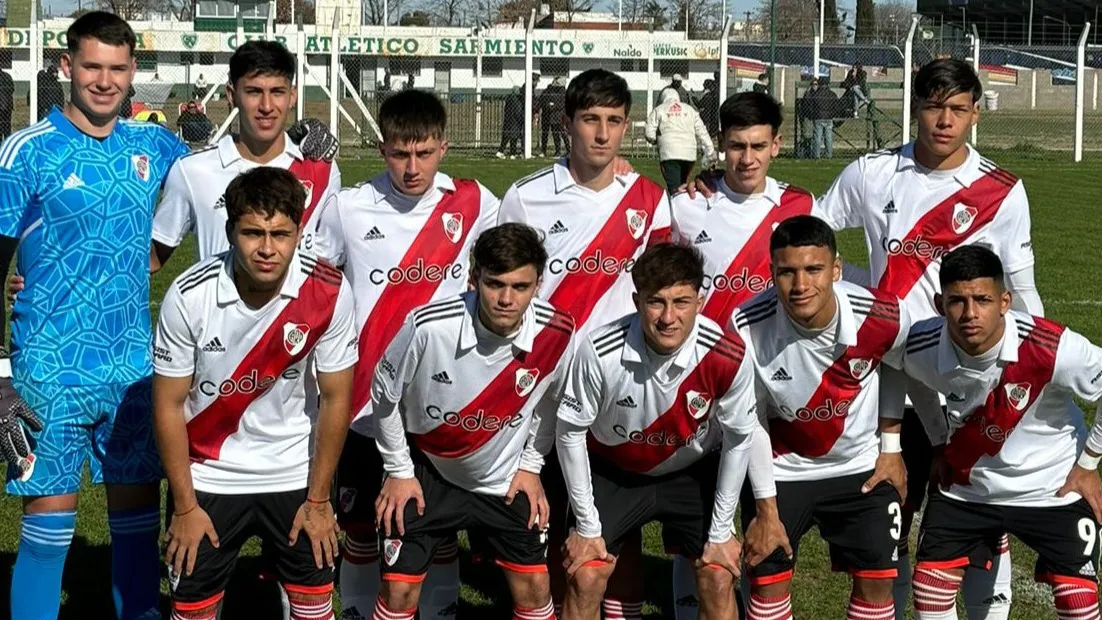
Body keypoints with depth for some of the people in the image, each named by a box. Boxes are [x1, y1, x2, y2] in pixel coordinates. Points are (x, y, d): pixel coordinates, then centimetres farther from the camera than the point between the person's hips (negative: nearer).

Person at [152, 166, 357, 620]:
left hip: (294, 475, 1)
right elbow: (169, 404, -10)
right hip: (207, 477, -1)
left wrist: (318, 500, -3)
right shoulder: (189, 296, -21)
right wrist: (184, 507, -7)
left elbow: (335, 398, -7)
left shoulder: (329, 292, -18)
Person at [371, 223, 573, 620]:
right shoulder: (428, 327, -30)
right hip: (427, 474, -2)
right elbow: (385, 394, -11)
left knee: (534, 588, 5)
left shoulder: (557, 333, -22)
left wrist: (530, 465, 4)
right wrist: (398, 471, -4)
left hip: (505, 481, 2)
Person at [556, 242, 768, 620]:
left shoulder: (728, 357, -30)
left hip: (694, 471, 1)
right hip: (612, 470, -1)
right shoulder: (599, 351, -33)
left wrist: (721, 532, -6)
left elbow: (739, 439, -12)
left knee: (719, 581, -2)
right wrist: (587, 526, -11)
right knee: (585, 579, -6)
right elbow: (570, 433, -17)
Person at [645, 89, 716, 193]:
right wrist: (710, 152, 8)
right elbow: (702, 133, 9)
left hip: (669, 153, -3)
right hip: (689, 153, 3)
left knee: (674, 188, -10)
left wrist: (656, 141, 22)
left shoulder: (658, 110, 8)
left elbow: (649, 134, 0)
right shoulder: (690, 109, 17)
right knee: (682, 185, 20)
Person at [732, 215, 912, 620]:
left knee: (876, 581, 3)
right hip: (780, 469, -1)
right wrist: (764, 509, -8)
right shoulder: (747, 328, -28)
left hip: (862, 467, 1)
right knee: (768, 581, -1)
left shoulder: (883, 317, -26)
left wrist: (891, 447, 5)